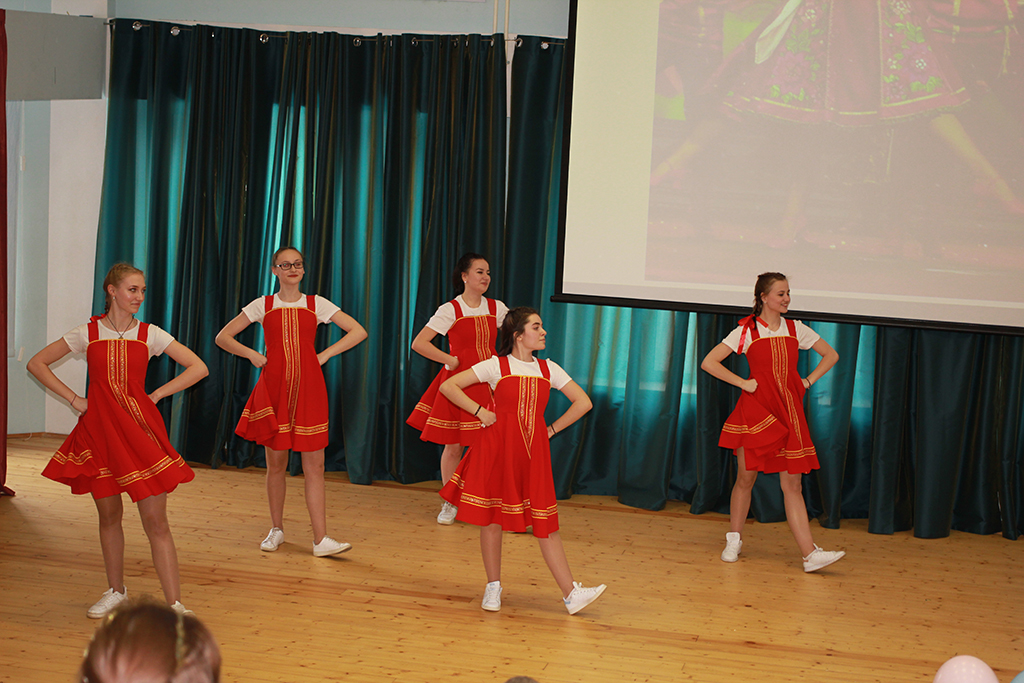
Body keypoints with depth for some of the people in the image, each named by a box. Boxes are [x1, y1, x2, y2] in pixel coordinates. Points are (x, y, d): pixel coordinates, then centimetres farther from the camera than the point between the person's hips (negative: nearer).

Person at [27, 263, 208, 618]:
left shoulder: (149, 334, 1)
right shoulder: (87, 333, 1)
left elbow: (198, 368, 0)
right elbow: (37, 364, 8)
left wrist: (156, 395, -3)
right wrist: (73, 398, 0)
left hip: (140, 429, -1)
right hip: (99, 429, 1)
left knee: (156, 521, -5)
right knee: (108, 515, 12)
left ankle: (174, 604, -5)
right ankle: (116, 591, 30)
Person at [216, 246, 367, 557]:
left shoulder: (316, 304, 7)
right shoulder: (262, 305, 7)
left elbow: (358, 332, 7)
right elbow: (223, 337, 11)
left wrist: (325, 354, 0)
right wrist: (252, 355, -1)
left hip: (308, 389, 0)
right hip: (274, 388, 0)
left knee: (314, 465, -4)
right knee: (276, 463, 7)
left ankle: (320, 539, -4)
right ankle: (276, 530, 23)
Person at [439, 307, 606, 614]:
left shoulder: (548, 369, 8)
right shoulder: (496, 366, -1)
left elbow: (583, 402, 11)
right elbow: (448, 386, -2)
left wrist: (552, 429, 5)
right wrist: (479, 411, -5)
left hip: (533, 453, 2)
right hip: (497, 449, -2)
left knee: (546, 522, -1)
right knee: (491, 518, 4)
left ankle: (571, 594, -3)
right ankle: (493, 588, 19)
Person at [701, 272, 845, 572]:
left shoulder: (796, 330, 9)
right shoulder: (746, 331, -1)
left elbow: (831, 355, 19)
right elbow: (708, 362, -2)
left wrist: (807, 381, 8)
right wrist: (742, 383, -6)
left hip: (788, 411, 2)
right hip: (755, 409, -2)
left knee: (792, 483, -2)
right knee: (746, 478, 5)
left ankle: (810, 554, -9)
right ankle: (734, 539, 25)